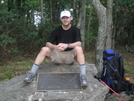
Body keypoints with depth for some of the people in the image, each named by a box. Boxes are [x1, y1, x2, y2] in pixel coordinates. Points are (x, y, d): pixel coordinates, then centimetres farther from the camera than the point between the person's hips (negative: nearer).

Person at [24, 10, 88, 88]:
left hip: (70, 55, -2)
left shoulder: (75, 30, -1)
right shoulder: (57, 30, 3)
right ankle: (32, 74, -22)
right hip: (57, 55, 2)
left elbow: (79, 43, -17)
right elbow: (48, 43, -6)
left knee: (78, 49, -32)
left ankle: (83, 76, -38)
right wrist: (55, 47, -30)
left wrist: (67, 45, -36)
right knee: (44, 49, -22)